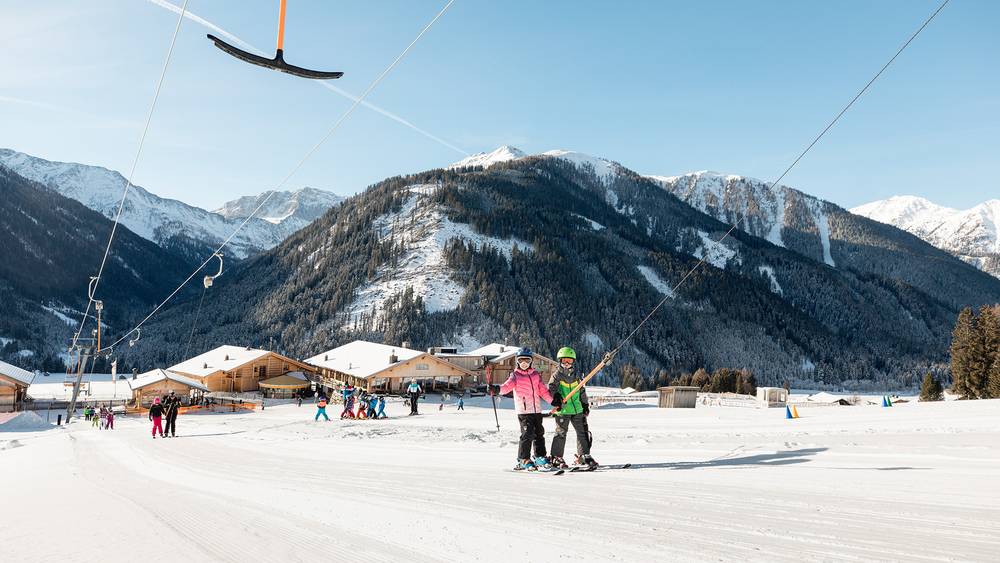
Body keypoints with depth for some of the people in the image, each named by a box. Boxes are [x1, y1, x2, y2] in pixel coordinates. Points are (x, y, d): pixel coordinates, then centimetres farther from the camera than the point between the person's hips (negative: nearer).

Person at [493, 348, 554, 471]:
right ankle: (523, 460, 0)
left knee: (539, 433, 12)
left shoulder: (536, 374, 15)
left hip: (537, 410, 5)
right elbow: (508, 385, -16)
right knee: (527, 434, -11)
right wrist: (498, 389, -36)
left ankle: (540, 457, 26)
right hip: (523, 410, -5)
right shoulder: (515, 375, 1)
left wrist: (553, 400, 8)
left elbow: (543, 390, 17)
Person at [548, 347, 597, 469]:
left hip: (577, 409, 5)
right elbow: (551, 389, -13)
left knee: (582, 432, 7)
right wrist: (556, 400, -28)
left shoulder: (576, 375, 12)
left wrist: (585, 405, 19)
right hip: (562, 410, -5)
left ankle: (584, 455, 18)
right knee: (561, 433, -2)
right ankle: (556, 458, 8)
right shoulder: (557, 375, -3)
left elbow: (582, 391, 20)